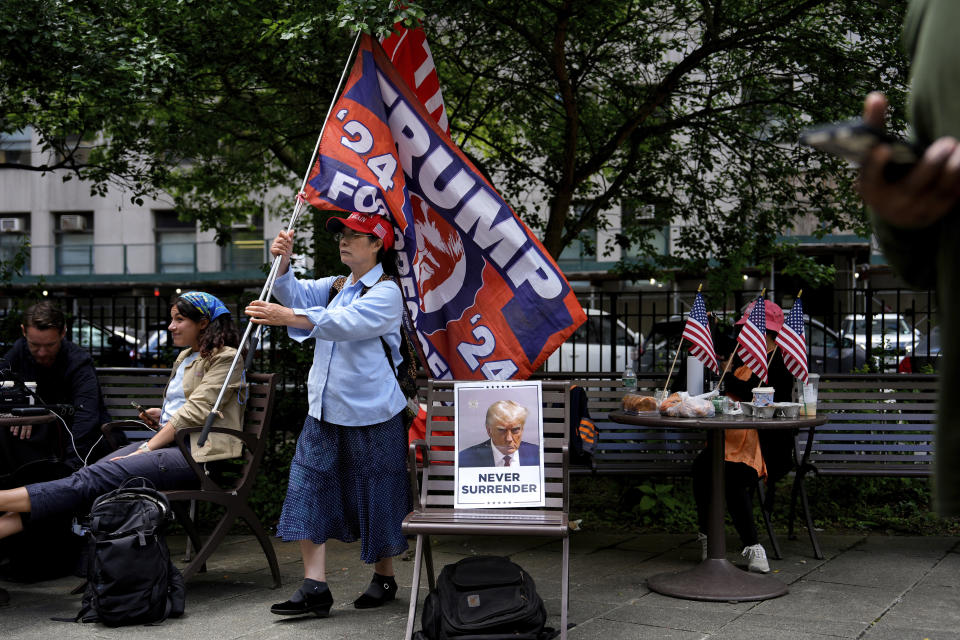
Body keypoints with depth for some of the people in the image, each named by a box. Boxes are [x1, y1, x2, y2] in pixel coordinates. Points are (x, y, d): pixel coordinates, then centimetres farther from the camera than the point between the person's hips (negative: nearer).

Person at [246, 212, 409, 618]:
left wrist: (287, 317, -37)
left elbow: (344, 323, -26)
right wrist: (283, 263, -16)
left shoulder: (386, 292, -10)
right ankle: (314, 587, 1)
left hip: (371, 414, -7)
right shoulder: (335, 287, 16)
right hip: (325, 411, 7)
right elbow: (297, 294, 2)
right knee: (309, 488, -2)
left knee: (377, 495, 4)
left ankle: (384, 578, 23)